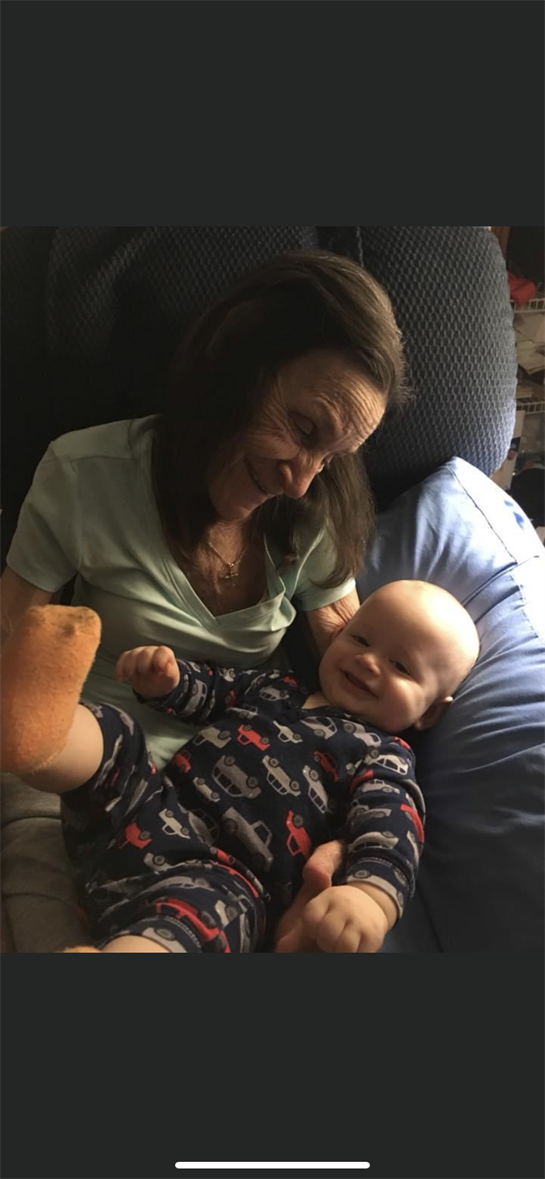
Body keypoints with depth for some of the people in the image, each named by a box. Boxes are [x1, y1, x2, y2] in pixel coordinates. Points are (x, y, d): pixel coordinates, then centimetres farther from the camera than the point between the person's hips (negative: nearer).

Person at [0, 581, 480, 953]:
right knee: (114, 737, -16)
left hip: (221, 875, -6)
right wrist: (166, 678, 10)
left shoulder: (385, 761, 8)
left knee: (206, 907, -40)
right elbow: (208, 689, 36)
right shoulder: (275, 687, 27)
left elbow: (391, 833, -10)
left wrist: (372, 894, -34)